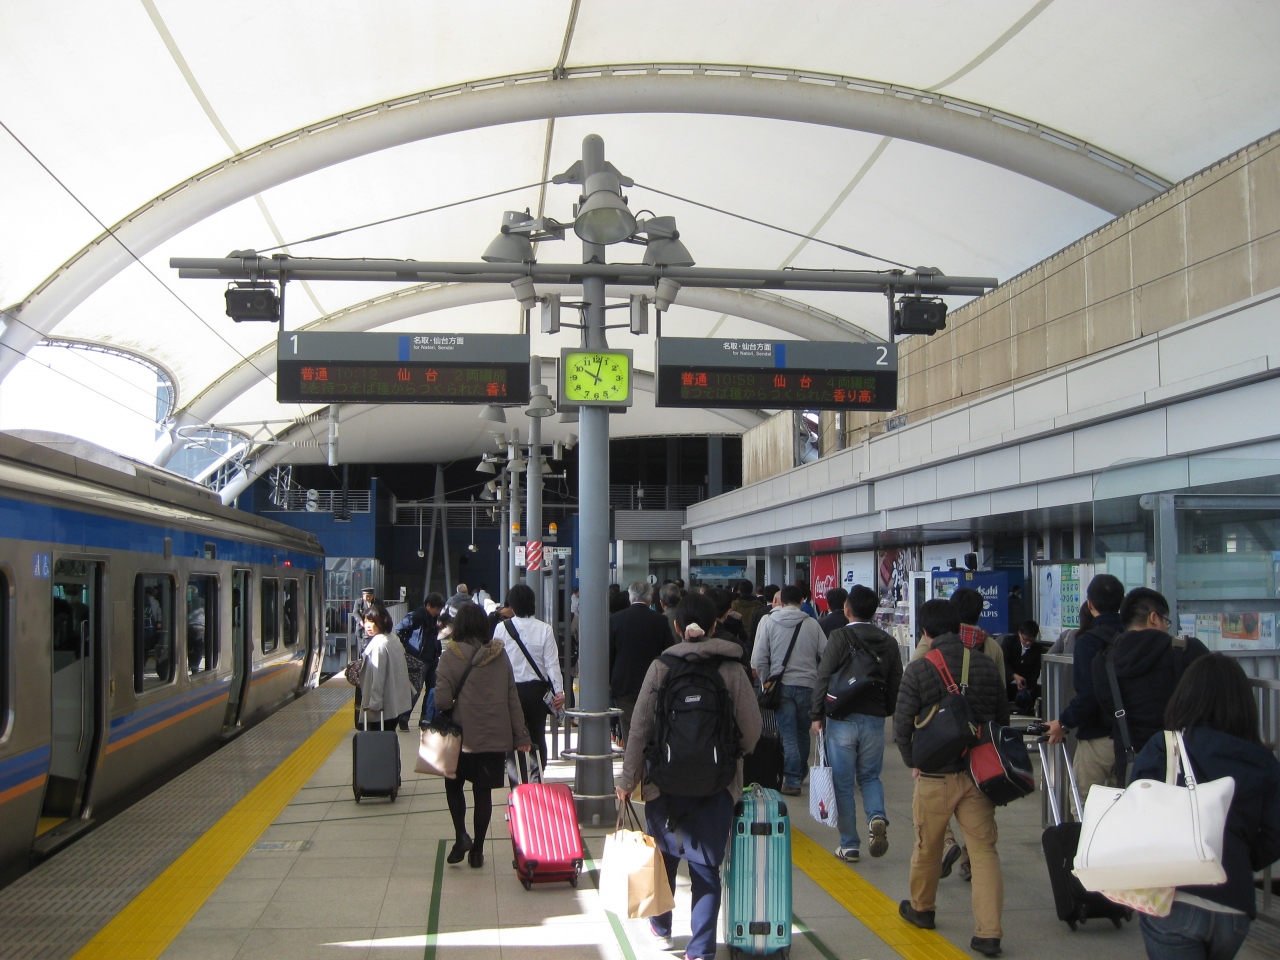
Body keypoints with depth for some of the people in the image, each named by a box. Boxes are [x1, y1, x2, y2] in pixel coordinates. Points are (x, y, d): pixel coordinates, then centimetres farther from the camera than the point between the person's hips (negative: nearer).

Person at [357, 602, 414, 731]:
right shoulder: (394, 639, 9)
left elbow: (377, 676, -20)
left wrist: (373, 703, -15)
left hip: (381, 708, -9)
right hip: (396, 703, 9)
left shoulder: (378, 644, -19)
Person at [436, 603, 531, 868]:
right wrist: (520, 735, 7)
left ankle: (461, 835, 0)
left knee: (453, 784, 18)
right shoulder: (500, 654, 0)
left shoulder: (451, 655, -11)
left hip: (463, 736, -2)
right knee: (483, 792, 11)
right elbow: (512, 697, 3)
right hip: (496, 737, 3)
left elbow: (442, 700, -16)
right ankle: (477, 850, 16)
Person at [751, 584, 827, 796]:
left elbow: (759, 659, -4)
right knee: (803, 733, 17)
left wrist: (766, 682, 10)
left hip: (782, 684, -1)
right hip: (808, 684, 2)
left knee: (788, 734, 1)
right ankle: (800, 774, 30)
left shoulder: (769, 622, -3)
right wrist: (819, 679, 14)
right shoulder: (812, 624, -1)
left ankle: (792, 780, -5)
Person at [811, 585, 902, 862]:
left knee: (843, 783, 5)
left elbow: (823, 678, -10)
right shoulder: (889, 642, 5)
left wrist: (817, 714, -3)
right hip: (875, 720, 4)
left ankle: (849, 845, 8)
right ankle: (877, 817, -10)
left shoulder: (839, 636, -8)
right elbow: (896, 684, 6)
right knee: (870, 776, 18)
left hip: (842, 719, -3)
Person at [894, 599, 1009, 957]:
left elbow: (902, 725, -11)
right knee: (984, 850, 3)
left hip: (935, 776, -2)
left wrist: (913, 762, 4)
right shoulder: (986, 664, 0)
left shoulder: (918, 669, -11)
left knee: (927, 847, 17)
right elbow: (1003, 716, 9)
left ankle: (921, 908, 37)